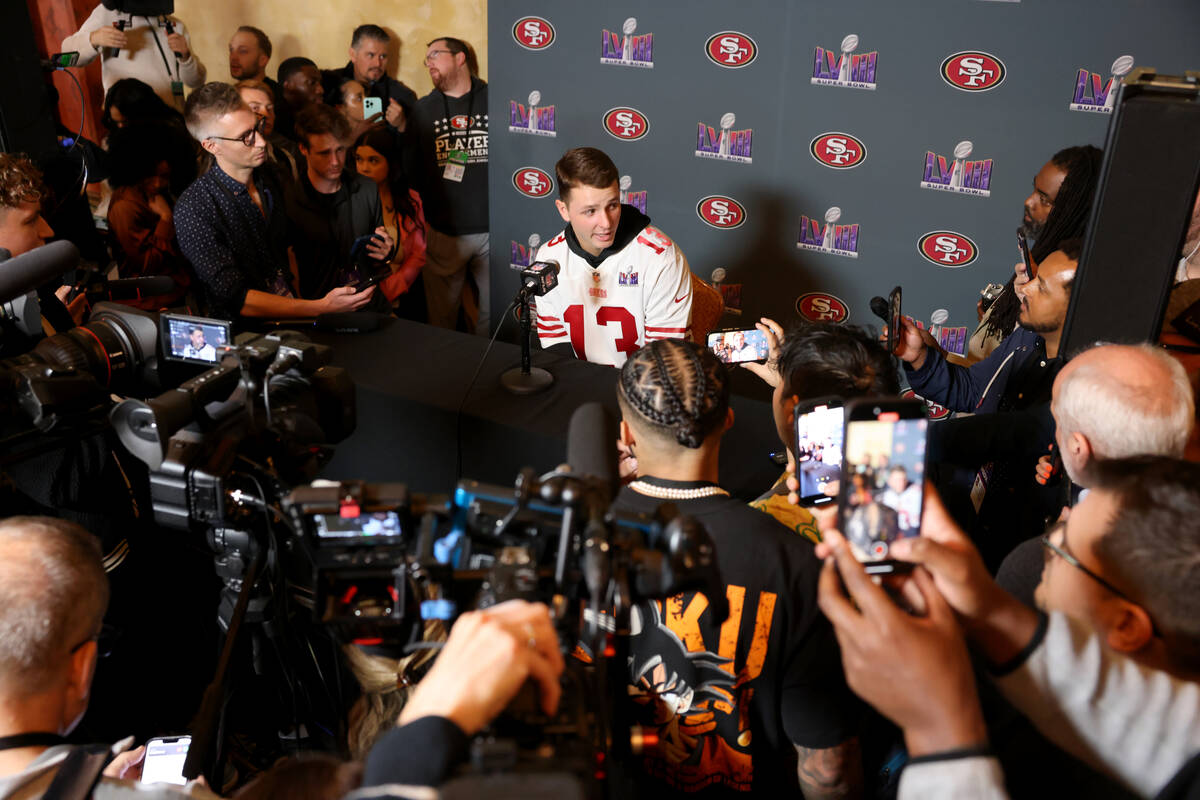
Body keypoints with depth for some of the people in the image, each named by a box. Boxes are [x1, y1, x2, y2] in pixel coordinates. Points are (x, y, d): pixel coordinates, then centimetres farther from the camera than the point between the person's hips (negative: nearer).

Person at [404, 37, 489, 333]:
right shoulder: (423, 110, 11)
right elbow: (410, 170, 12)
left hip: (492, 231, -1)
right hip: (442, 234, 1)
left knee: (493, 314, 6)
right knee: (441, 317, 6)